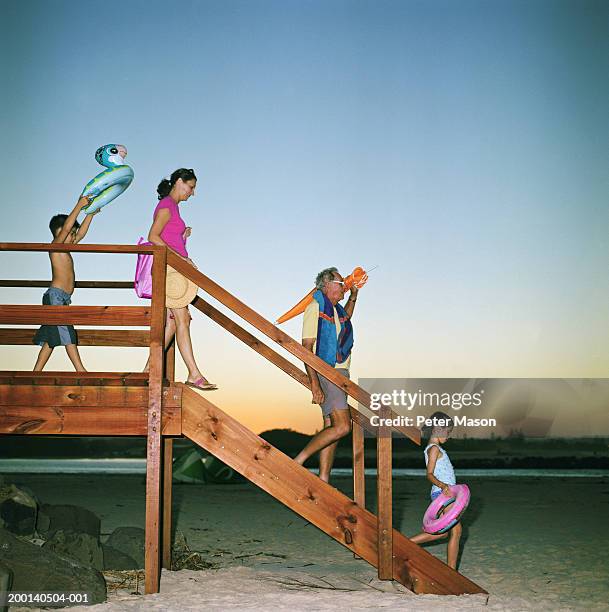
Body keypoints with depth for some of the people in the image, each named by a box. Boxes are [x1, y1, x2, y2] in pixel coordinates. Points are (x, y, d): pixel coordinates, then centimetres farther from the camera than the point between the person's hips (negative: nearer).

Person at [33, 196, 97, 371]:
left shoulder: (64, 250, 20)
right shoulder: (56, 246, -4)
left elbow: (81, 233, 27)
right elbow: (67, 226, -18)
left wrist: (90, 214, 25)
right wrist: (79, 205, -16)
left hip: (63, 299, 10)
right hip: (55, 296, -10)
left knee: (51, 339, 7)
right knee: (67, 334, -10)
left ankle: (36, 372, 9)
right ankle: (80, 370, -12)